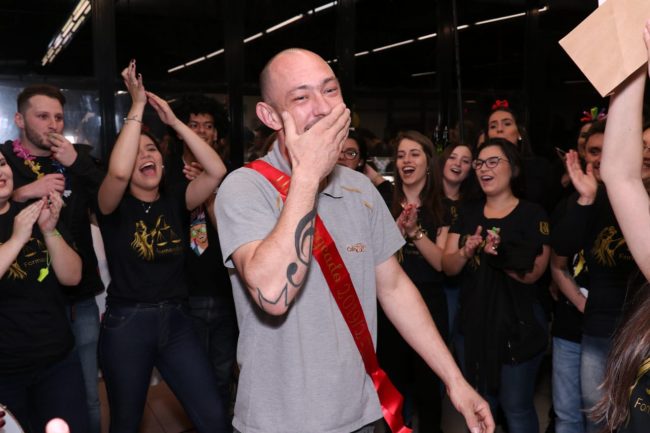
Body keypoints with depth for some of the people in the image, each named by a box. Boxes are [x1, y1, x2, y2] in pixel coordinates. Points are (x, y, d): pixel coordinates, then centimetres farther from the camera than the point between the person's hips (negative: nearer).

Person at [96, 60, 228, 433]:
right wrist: (137, 107, -22)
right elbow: (118, 172, -28)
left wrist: (174, 121, -11)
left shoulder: (176, 199, 3)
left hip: (175, 319, 3)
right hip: (127, 323, -2)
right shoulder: (115, 205, -5)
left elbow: (217, 171, -12)